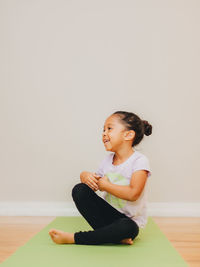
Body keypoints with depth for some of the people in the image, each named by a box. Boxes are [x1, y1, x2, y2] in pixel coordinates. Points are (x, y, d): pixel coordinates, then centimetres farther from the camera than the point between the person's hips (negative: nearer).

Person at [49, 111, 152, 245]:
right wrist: (86, 176, -12)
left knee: (127, 228, -40)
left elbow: (133, 194, -26)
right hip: (108, 213, 5)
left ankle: (73, 238, -25)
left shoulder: (139, 160, -14)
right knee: (79, 190, -15)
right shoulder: (108, 160, 6)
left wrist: (104, 185, -16)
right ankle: (113, 235, -20)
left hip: (129, 219, -5)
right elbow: (95, 185, 12)